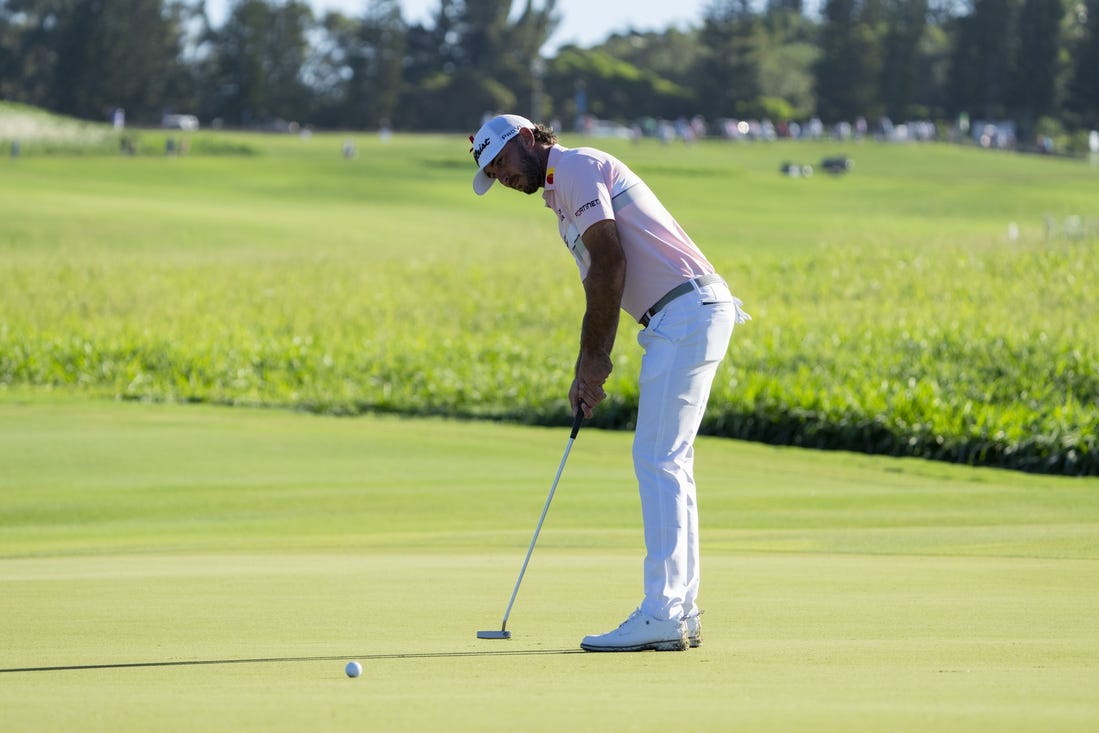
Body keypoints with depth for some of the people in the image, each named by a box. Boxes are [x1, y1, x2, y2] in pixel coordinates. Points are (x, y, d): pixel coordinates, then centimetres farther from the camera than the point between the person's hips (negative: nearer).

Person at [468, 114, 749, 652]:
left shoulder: (576, 167, -6)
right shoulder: (562, 197, 24)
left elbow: (610, 264, -15)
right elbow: (601, 290, 22)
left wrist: (592, 360, -9)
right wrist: (590, 370, 11)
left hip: (687, 311, -10)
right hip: (683, 319, 10)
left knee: (658, 462, -10)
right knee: (668, 465, 12)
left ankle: (661, 616, -12)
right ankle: (682, 612, 13)